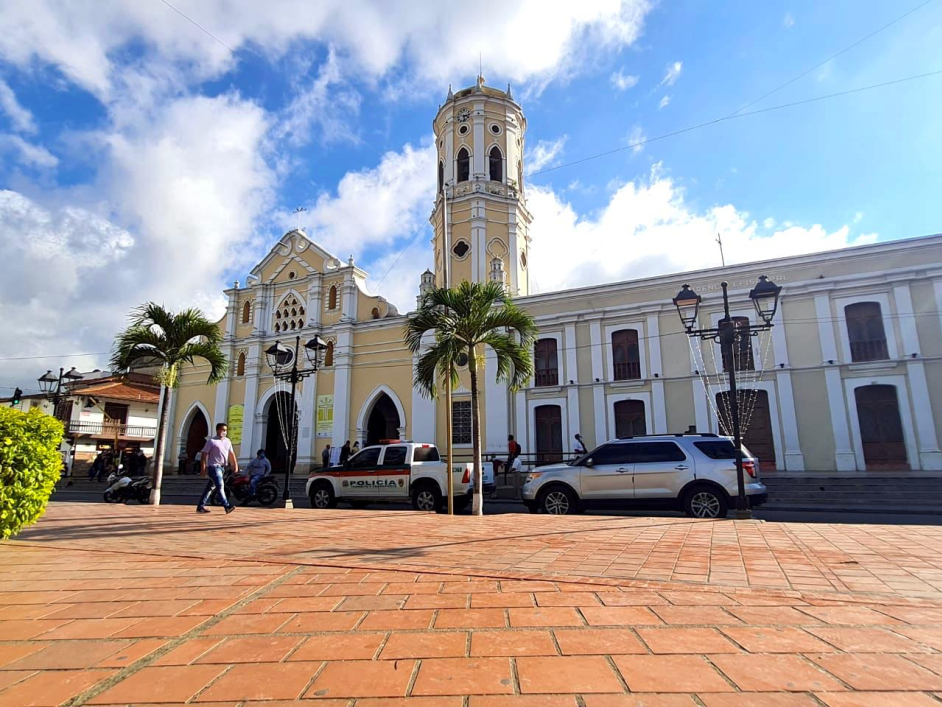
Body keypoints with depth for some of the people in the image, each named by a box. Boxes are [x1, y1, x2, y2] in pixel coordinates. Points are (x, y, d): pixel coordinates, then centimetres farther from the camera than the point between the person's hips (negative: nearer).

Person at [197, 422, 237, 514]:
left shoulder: (227, 441, 12)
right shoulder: (211, 441, -6)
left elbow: (231, 454, 15)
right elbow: (204, 454, -9)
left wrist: (235, 465, 7)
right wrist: (203, 468, -14)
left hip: (222, 467, 7)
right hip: (213, 467, -7)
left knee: (210, 487, 12)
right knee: (220, 486, -14)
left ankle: (200, 507, 20)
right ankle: (227, 506, -18)